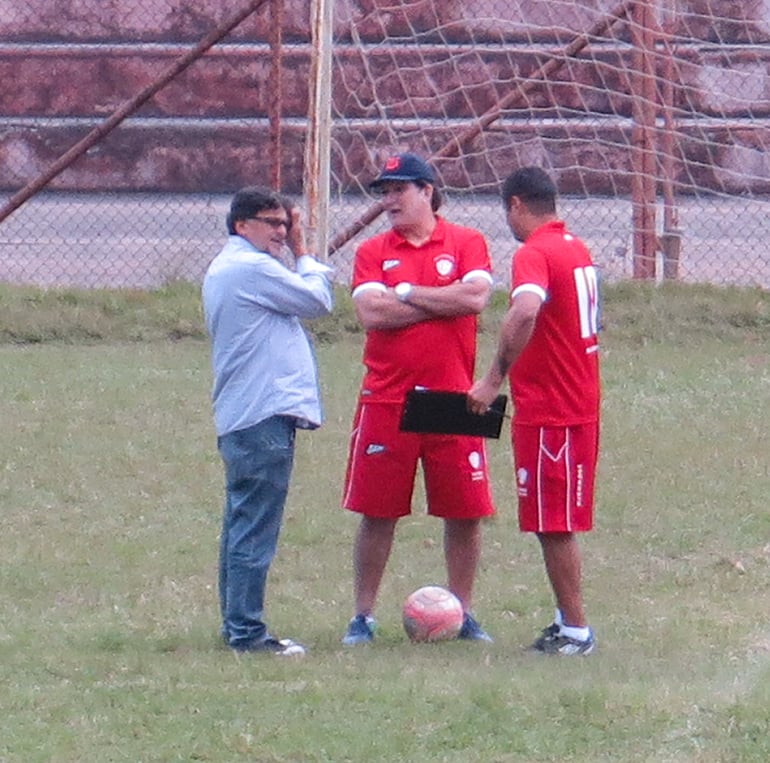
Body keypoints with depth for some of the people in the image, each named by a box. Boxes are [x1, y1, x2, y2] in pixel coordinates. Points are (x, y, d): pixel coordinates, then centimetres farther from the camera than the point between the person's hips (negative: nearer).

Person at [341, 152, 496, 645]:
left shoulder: (466, 244, 4)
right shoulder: (373, 252, 7)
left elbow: (476, 296, -13)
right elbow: (371, 312, -9)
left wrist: (406, 293, -7)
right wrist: (445, 301, -7)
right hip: (386, 401, 1)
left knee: (465, 512, 3)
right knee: (377, 514, 3)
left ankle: (463, 613, 15)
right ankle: (363, 617, 10)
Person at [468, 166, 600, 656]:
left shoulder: (535, 254, -16)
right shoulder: (577, 250, 13)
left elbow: (525, 312, -36)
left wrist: (494, 380, -32)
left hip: (548, 412, -9)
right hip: (581, 407, 9)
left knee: (554, 526, -3)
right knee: (561, 525, 17)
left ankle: (575, 631, -1)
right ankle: (569, 623, 23)